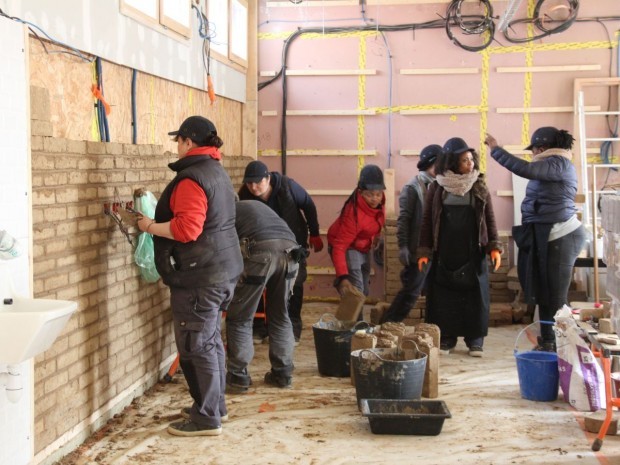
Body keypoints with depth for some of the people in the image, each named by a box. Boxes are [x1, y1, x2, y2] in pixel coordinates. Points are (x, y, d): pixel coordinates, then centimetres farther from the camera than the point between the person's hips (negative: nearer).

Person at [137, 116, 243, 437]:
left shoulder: (192, 178, -17)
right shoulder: (216, 171, 15)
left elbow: (186, 229, -26)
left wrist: (150, 226, -12)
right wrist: (160, 215, 18)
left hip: (199, 275, -10)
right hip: (221, 269, 11)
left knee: (197, 345, -3)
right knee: (210, 339, 19)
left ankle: (206, 418, 4)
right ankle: (215, 405, 30)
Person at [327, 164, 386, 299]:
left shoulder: (378, 202, -17)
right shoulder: (354, 214, -38)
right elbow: (339, 246, -39)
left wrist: (375, 236, 21)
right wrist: (342, 277, -47)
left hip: (363, 247, 8)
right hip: (348, 248, -8)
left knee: (363, 291, 17)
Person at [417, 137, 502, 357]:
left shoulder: (480, 187, 4)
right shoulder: (437, 188, 2)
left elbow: (490, 218, 6)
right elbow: (427, 221, 4)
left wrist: (494, 247, -4)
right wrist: (424, 251, -1)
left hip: (473, 253, 0)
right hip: (444, 253, 0)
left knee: (474, 295, 3)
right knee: (444, 296, 3)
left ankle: (475, 340, 13)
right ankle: (446, 338, 14)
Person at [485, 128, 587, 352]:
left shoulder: (559, 164, -15)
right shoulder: (556, 165, 17)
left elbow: (525, 169, -27)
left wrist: (495, 149, -21)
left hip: (560, 238, -10)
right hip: (549, 236, 10)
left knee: (555, 296, -6)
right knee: (545, 292, 14)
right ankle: (548, 342, 22)